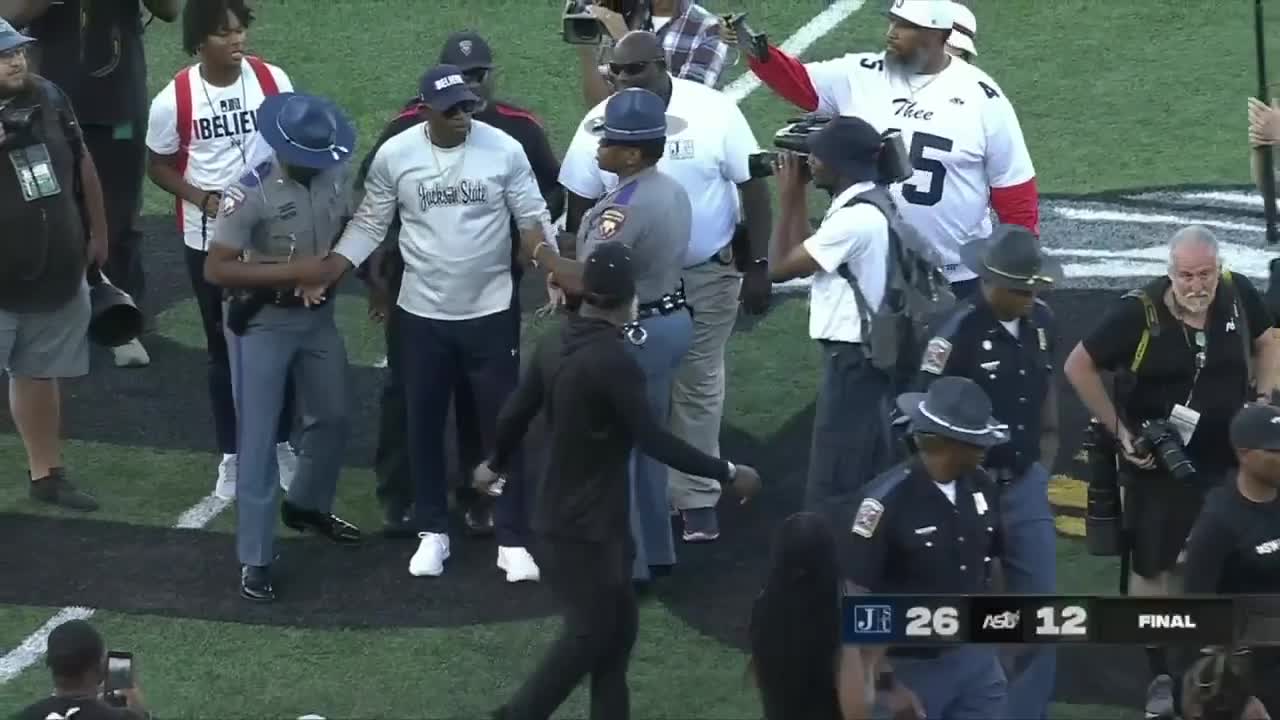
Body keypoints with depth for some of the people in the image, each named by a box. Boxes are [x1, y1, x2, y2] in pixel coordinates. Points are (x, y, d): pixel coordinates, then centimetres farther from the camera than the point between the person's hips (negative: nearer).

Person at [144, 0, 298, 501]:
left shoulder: (273, 81, -10)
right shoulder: (174, 100, -15)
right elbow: (158, 167, -2)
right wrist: (203, 198, -17)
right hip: (211, 241, -1)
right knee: (224, 348, 10)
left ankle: (281, 445, 28)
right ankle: (232, 456, 22)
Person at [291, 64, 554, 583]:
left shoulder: (504, 150, -10)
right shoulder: (394, 155, -8)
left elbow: (532, 218, -3)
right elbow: (370, 224, 0)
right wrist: (328, 269, -13)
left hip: (491, 311, -1)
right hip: (422, 314, 1)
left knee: (501, 425, 4)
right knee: (424, 426, 11)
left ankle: (512, 540, 13)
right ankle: (433, 531, 26)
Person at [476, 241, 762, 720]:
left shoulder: (557, 343, 2)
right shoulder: (613, 361, -24)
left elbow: (517, 411, 11)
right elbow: (654, 440, -24)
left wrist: (496, 465, 30)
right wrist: (727, 474, -16)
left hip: (563, 517, 9)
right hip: (585, 527, -9)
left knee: (616, 625, 15)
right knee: (590, 632, 2)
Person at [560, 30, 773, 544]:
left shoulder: (713, 111, -15)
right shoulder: (601, 123, -10)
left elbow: (751, 187, -9)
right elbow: (580, 205, 0)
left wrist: (758, 265, -10)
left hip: (708, 273, -1)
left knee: (698, 386, 9)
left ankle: (696, 498, 19)